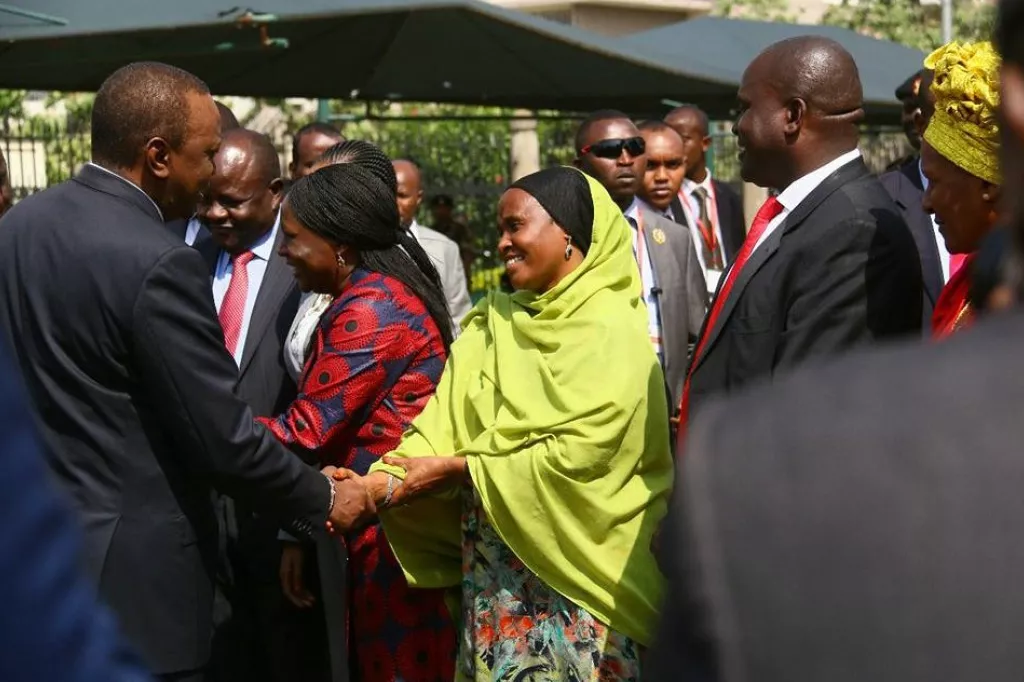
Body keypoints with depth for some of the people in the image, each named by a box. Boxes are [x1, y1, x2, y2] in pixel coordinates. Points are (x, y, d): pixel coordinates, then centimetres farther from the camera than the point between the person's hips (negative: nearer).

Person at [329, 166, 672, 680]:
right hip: (493, 579, 6)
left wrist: (458, 468, -14)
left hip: (572, 584, -5)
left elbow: (577, 452, -19)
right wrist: (378, 484, -16)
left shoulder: (611, 334, -10)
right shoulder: (492, 325, 9)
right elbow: (441, 425, 1)